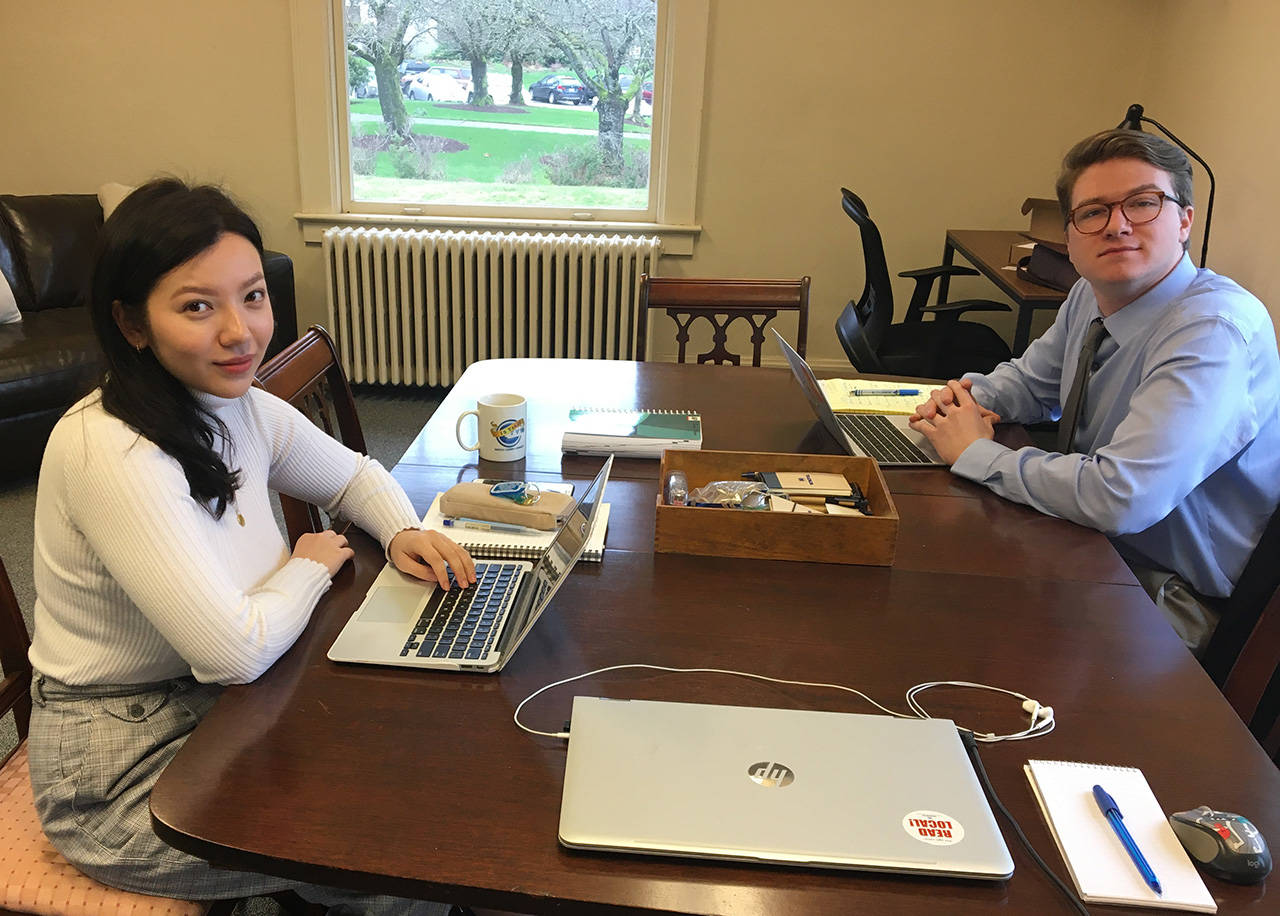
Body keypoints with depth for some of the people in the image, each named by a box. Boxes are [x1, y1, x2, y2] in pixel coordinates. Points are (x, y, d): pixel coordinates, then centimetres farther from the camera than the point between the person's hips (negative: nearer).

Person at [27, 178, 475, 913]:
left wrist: (404, 533, -6)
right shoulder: (110, 453, -28)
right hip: (123, 771, -7)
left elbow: (355, 474, 14)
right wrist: (310, 567, -11)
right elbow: (237, 651, -30)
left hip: (219, 711, 7)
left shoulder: (246, 410, -4)